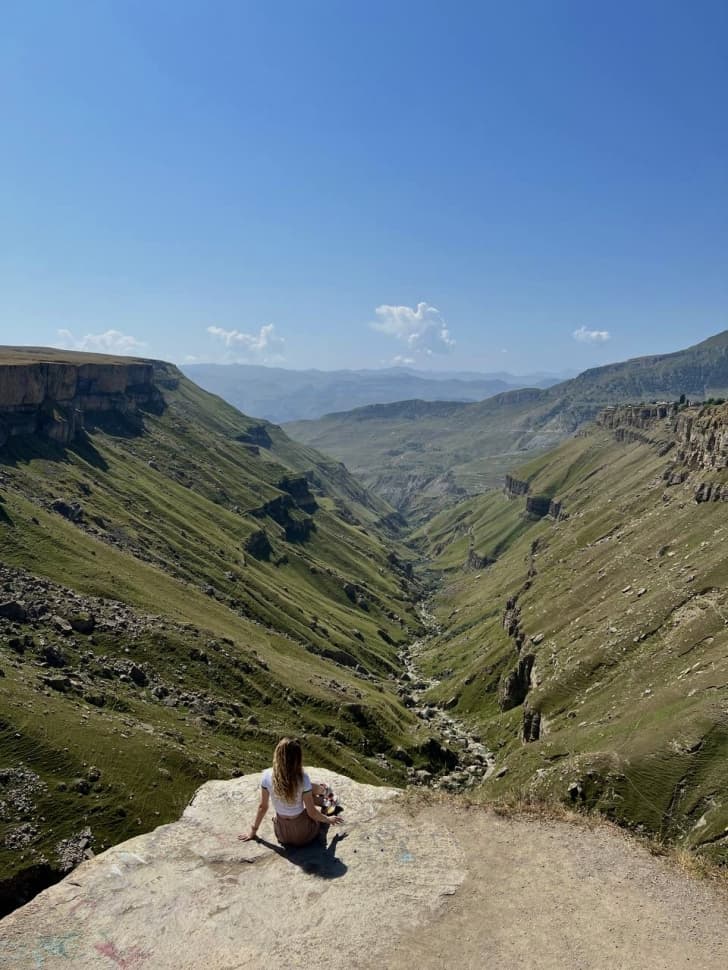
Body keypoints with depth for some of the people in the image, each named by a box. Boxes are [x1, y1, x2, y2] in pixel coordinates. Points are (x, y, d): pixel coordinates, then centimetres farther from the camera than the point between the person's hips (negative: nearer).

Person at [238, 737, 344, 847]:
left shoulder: (267, 775, -18)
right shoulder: (302, 778, -26)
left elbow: (263, 807, -6)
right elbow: (312, 813, -16)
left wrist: (253, 830, 10)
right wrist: (328, 819, 4)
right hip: (303, 835, -3)